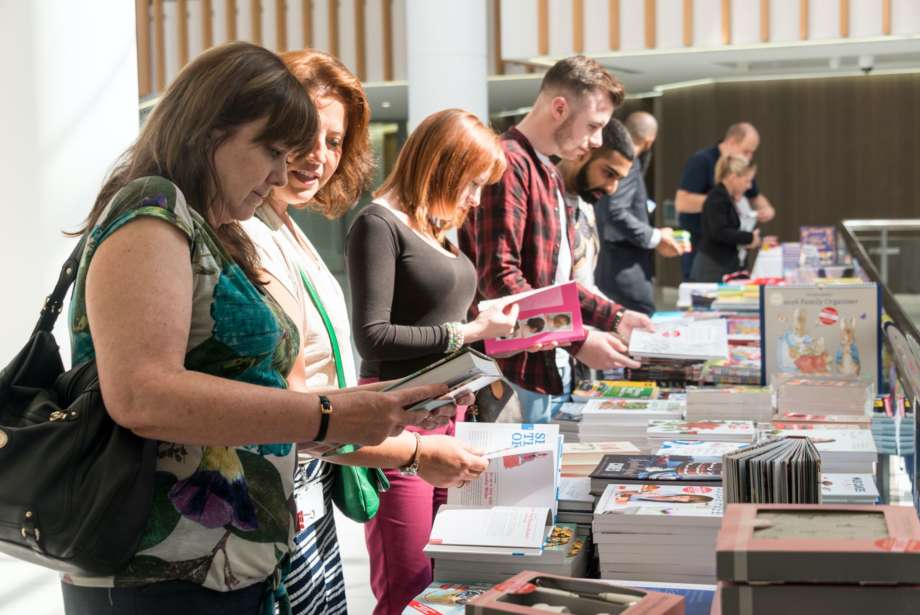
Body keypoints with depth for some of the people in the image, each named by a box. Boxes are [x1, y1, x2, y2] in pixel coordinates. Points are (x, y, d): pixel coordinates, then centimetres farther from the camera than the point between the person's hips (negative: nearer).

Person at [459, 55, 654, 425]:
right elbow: (499, 279, -22)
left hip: (554, 368, 10)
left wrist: (614, 317, 12)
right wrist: (578, 341, -20)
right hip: (516, 372, -10)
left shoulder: (550, 175, 20)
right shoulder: (508, 164, -14)